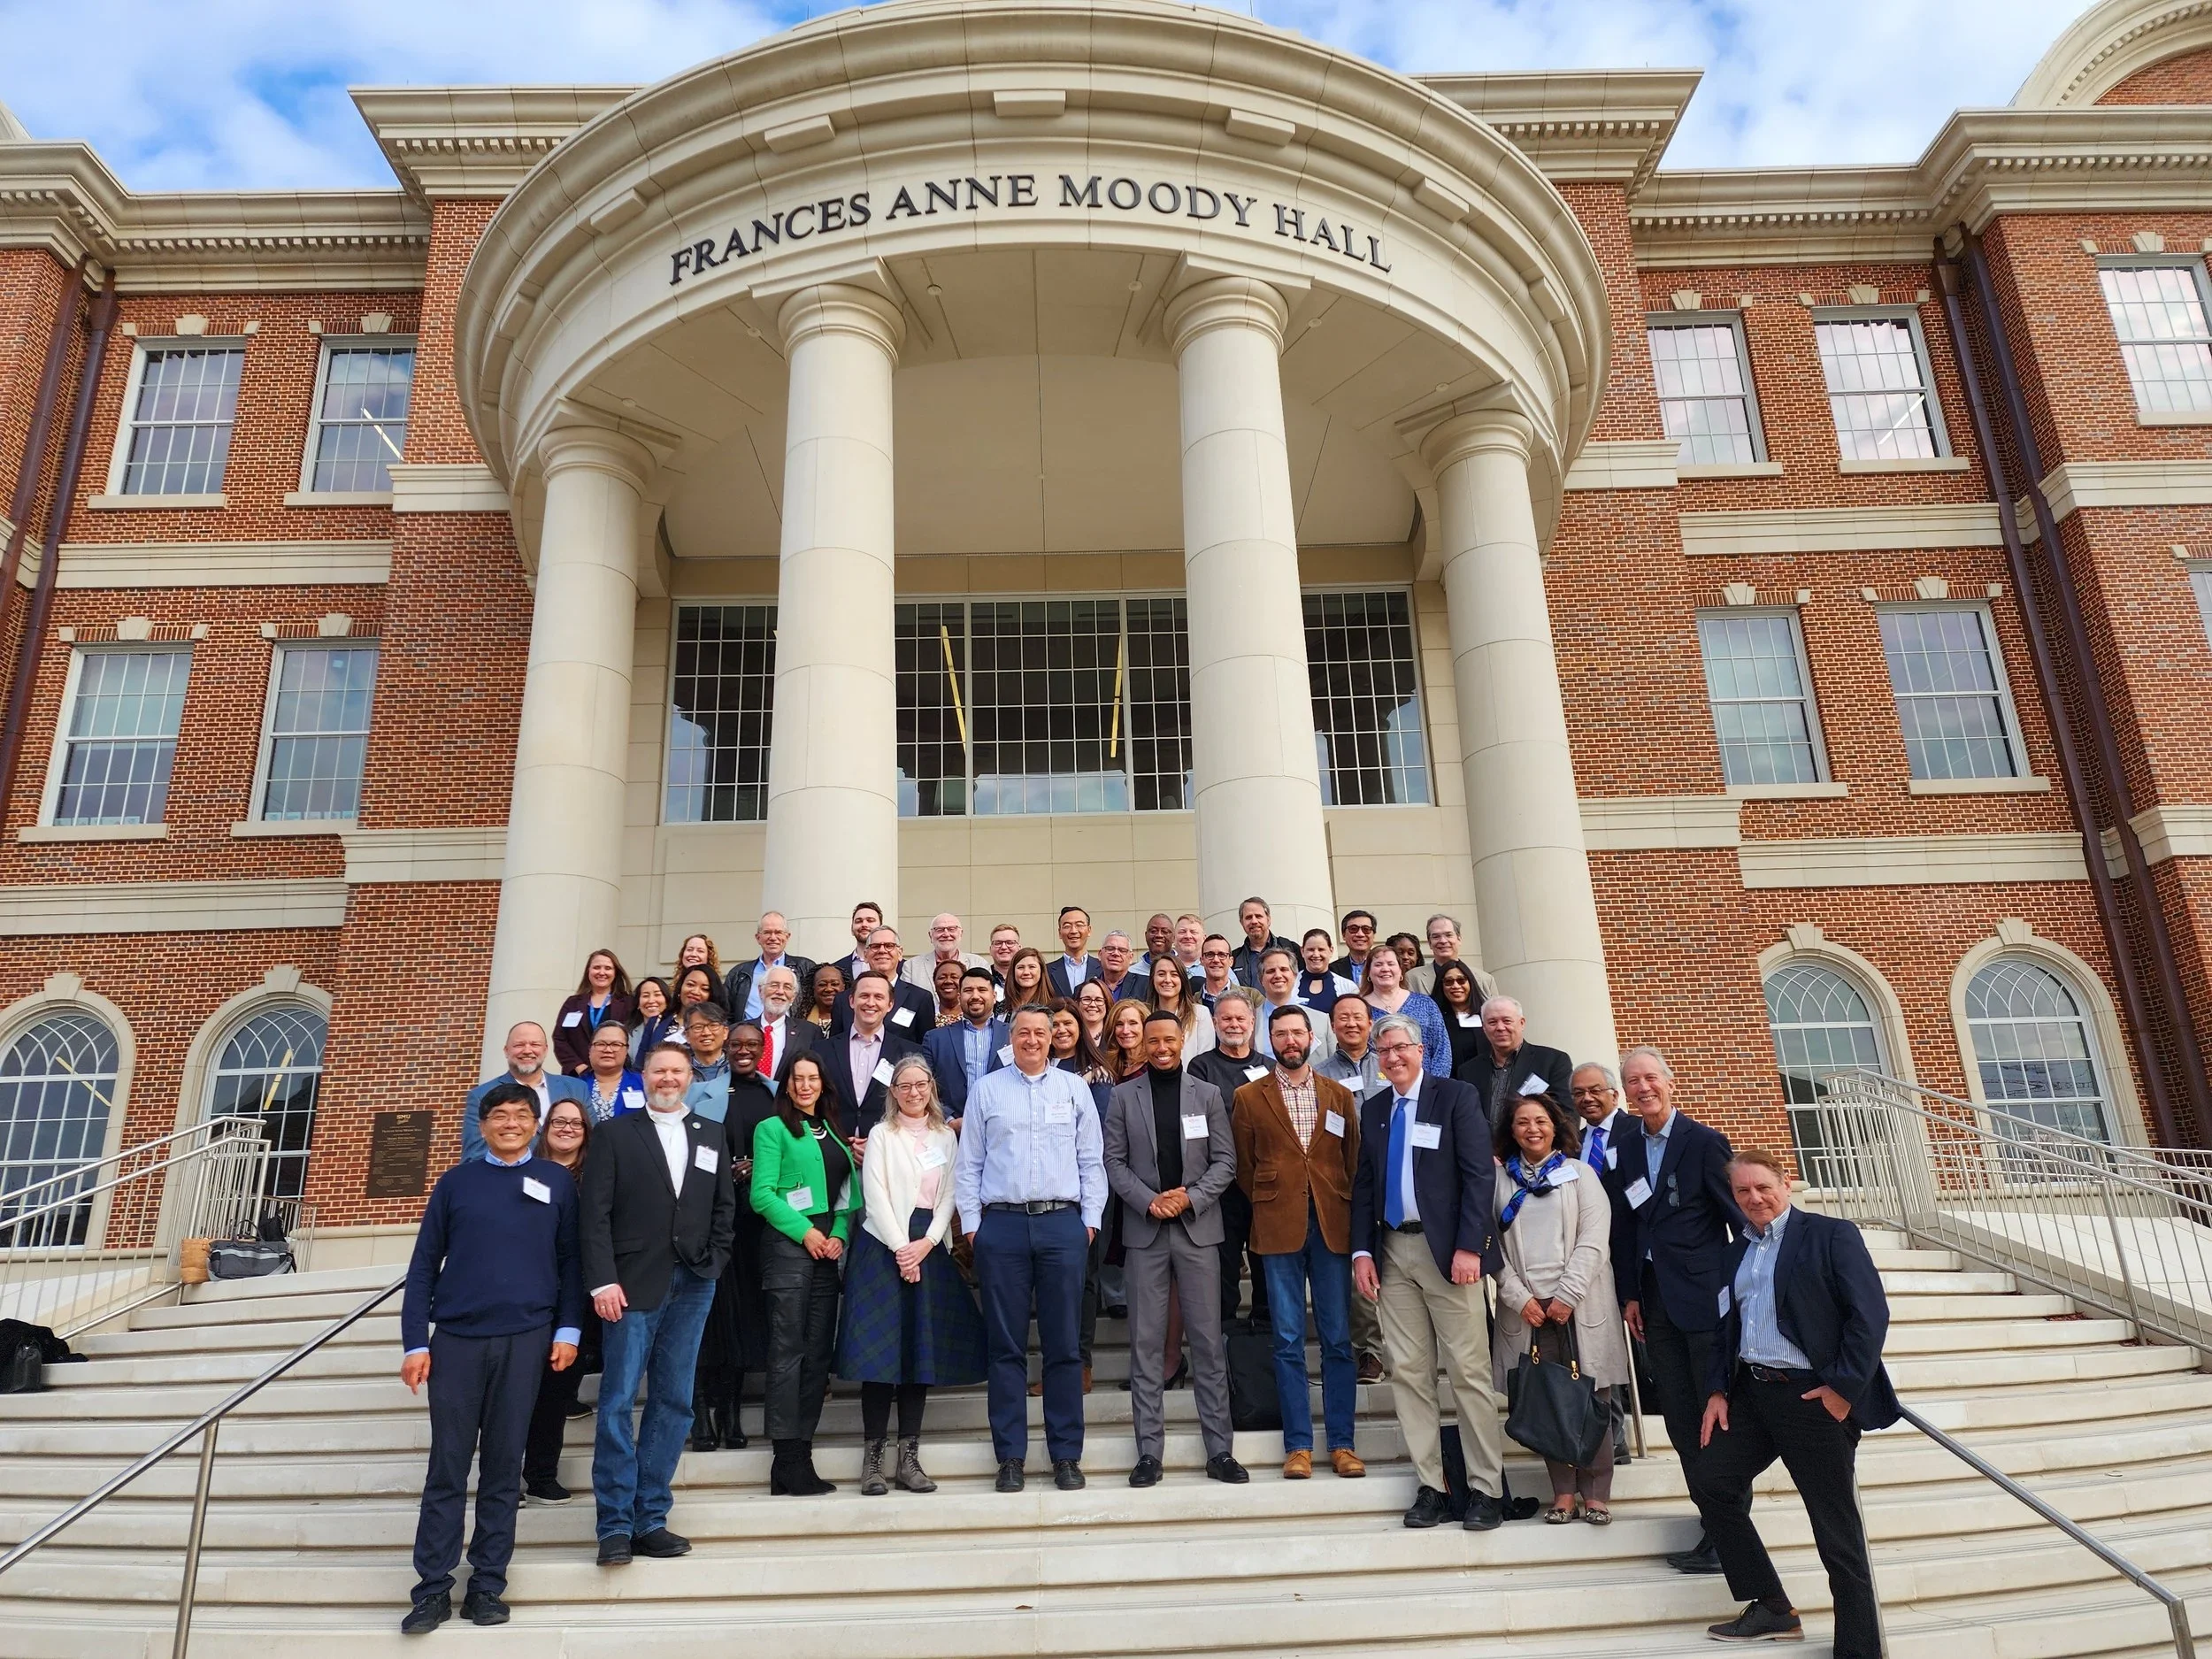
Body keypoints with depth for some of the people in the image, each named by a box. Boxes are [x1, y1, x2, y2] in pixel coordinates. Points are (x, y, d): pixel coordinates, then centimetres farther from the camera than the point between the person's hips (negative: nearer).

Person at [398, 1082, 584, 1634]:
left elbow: (570, 1261, 8)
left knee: (503, 1467, 6)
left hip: (525, 1339, 0)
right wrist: (415, 1343, 0)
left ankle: (487, 1585, 14)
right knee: (448, 1467, 4)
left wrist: (567, 1329, -1)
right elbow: (423, 1265, 6)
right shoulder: (456, 1182, 6)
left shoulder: (557, 1182, 6)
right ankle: (433, 1587, 13)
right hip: (456, 1339, 0)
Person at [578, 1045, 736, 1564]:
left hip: (692, 1286, 3)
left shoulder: (711, 1136, 14)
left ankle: (650, 1520, 14)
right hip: (633, 1284, -3)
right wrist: (603, 1281, -12)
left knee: (674, 1402, 6)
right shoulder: (616, 1134, 4)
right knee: (618, 1401, -4)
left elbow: (725, 1207, 14)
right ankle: (615, 1526, 4)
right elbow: (596, 1214, -3)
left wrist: (713, 1263, 2)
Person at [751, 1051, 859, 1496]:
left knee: (819, 1353, 6)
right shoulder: (773, 1129, 1)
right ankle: (789, 1463, -3)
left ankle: (799, 1457, 12)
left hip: (828, 1248, 7)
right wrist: (805, 1231, -13)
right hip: (788, 1243, -6)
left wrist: (840, 1234, 0)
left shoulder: (833, 1134, 19)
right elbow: (762, 1194, -7)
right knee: (788, 1351, -6)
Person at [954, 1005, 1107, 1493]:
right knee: (1007, 1346, 4)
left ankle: (1067, 1455, 12)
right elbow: (968, 1163, 8)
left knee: (1063, 1344, 4)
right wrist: (972, 1222, 0)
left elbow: (1091, 1160, 10)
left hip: (1062, 1224, 0)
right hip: (1001, 1224, 0)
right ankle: (1010, 1457, 12)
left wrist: (1091, 1219, 2)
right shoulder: (986, 1090, 9)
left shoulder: (1074, 1088, 10)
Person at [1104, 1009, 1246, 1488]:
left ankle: (1220, 1450, 10)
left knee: (1208, 1341, 3)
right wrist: (1150, 1201, -12)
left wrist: (1191, 1198, -11)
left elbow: (1225, 1161, 3)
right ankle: (1149, 1451, 10)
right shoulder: (1123, 1096, 5)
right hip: (1144, 1231, 0)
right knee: (1145, 1342, 3)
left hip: (1198, 1228, 0)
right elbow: (1114, 1162, 1)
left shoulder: (1208, 1095, 6)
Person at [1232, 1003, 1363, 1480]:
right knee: (1288, 1341, 2)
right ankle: (1298, 1445, 9)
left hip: (1332, 1227, 1)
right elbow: (1244, 1167, 9)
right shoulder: (1248, 1097, 6)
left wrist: (1347, 1213, 3)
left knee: (1338, 1339, 3)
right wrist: (1270, 1206, 2)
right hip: (1278, 1229, -1)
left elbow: (1354, 1161, 11)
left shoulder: (1340, 1096, 11)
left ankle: (1341, 1443, 12)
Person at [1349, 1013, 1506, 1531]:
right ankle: (1430, 1485, 14)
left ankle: (1486, 1488, 9)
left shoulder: (1457, 1097, -2)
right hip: (1392, 1251, 5)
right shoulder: (1373, 1108, 13)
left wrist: (1469, 1247, -15)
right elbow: (1364, 1185, 13)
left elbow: (1479, 1175, -8)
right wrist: (1362, 1251, 3)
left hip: (1447, 1249, -4)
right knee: (1408, 1372, 5)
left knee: (1469, 1371, -1)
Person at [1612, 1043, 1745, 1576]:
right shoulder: (1626, 1152, 11)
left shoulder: (1705, 1142, -5)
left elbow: (1739, 1218, -5)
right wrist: (1630, 1296, 7)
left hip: (1705, 1294, -5)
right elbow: (1624, 1228, 11)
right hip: (1655, 1300, 5)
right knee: (1680, 1418, 6)